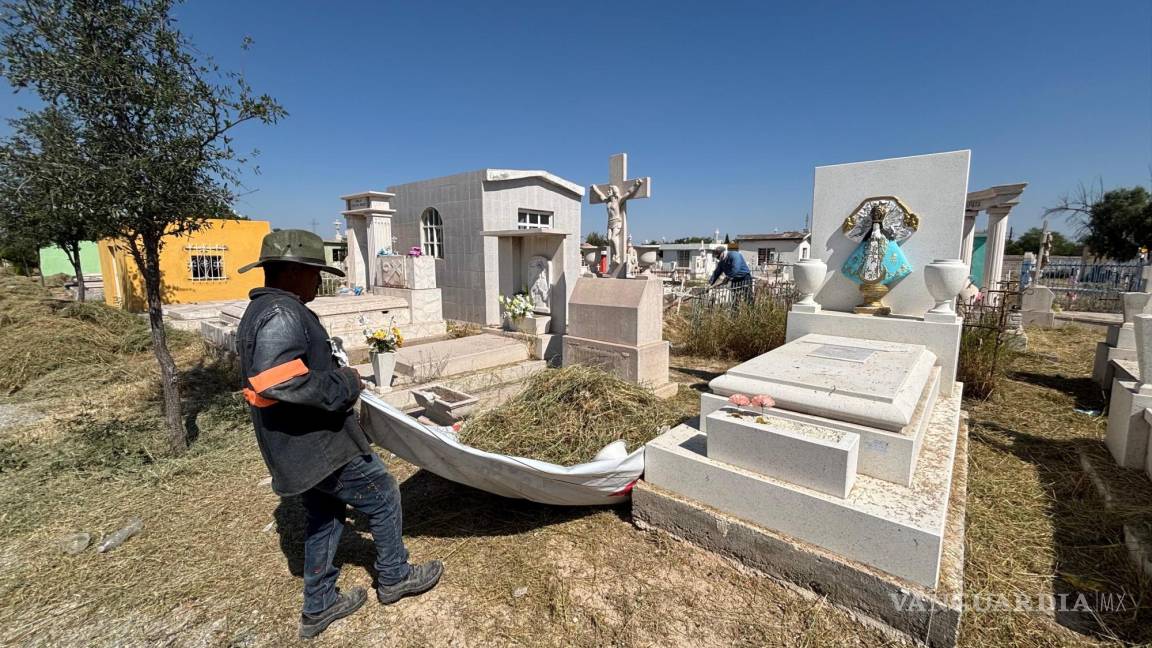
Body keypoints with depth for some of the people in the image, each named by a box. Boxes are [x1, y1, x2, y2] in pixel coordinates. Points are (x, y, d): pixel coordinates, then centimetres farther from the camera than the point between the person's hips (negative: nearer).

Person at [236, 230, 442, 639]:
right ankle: (394, 577, 28)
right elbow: (277, 382, -34)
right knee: (383, 497, 9)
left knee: (324, 519, 23)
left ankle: (319, 606, 38)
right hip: (319, 445, -10)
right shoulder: (282, 313, -22)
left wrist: (337, 376, 12)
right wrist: (344, 384, -22)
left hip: (300, 447, 10)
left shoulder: (261, 311, 14)